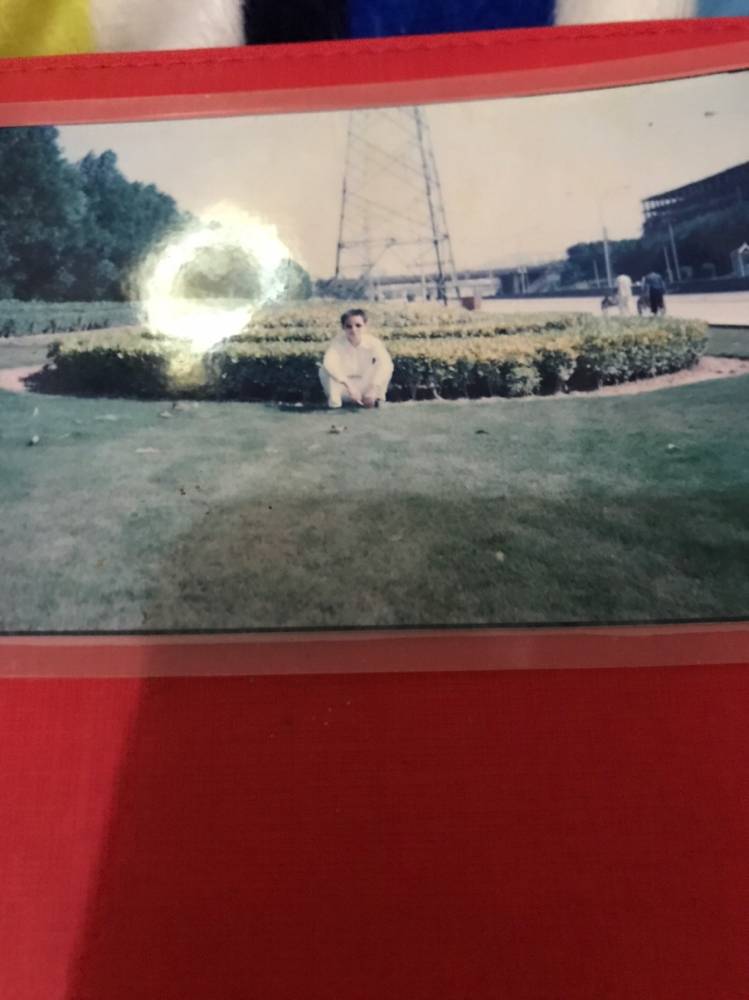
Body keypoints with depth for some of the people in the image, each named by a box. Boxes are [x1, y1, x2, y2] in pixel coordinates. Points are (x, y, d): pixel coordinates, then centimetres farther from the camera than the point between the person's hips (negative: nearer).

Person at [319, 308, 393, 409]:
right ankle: (334, 401, -11)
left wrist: (374, 389, -45)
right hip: (344, 388, 0)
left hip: (364, 387, 1)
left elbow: (386, 364, -35)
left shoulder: (373, 342, -20)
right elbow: (329, 363, -41)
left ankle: (376, 399, -8)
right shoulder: (337, 343, -23)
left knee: (383, 365, -23)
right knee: (325, 369, -27)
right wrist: (349, 386, -50)